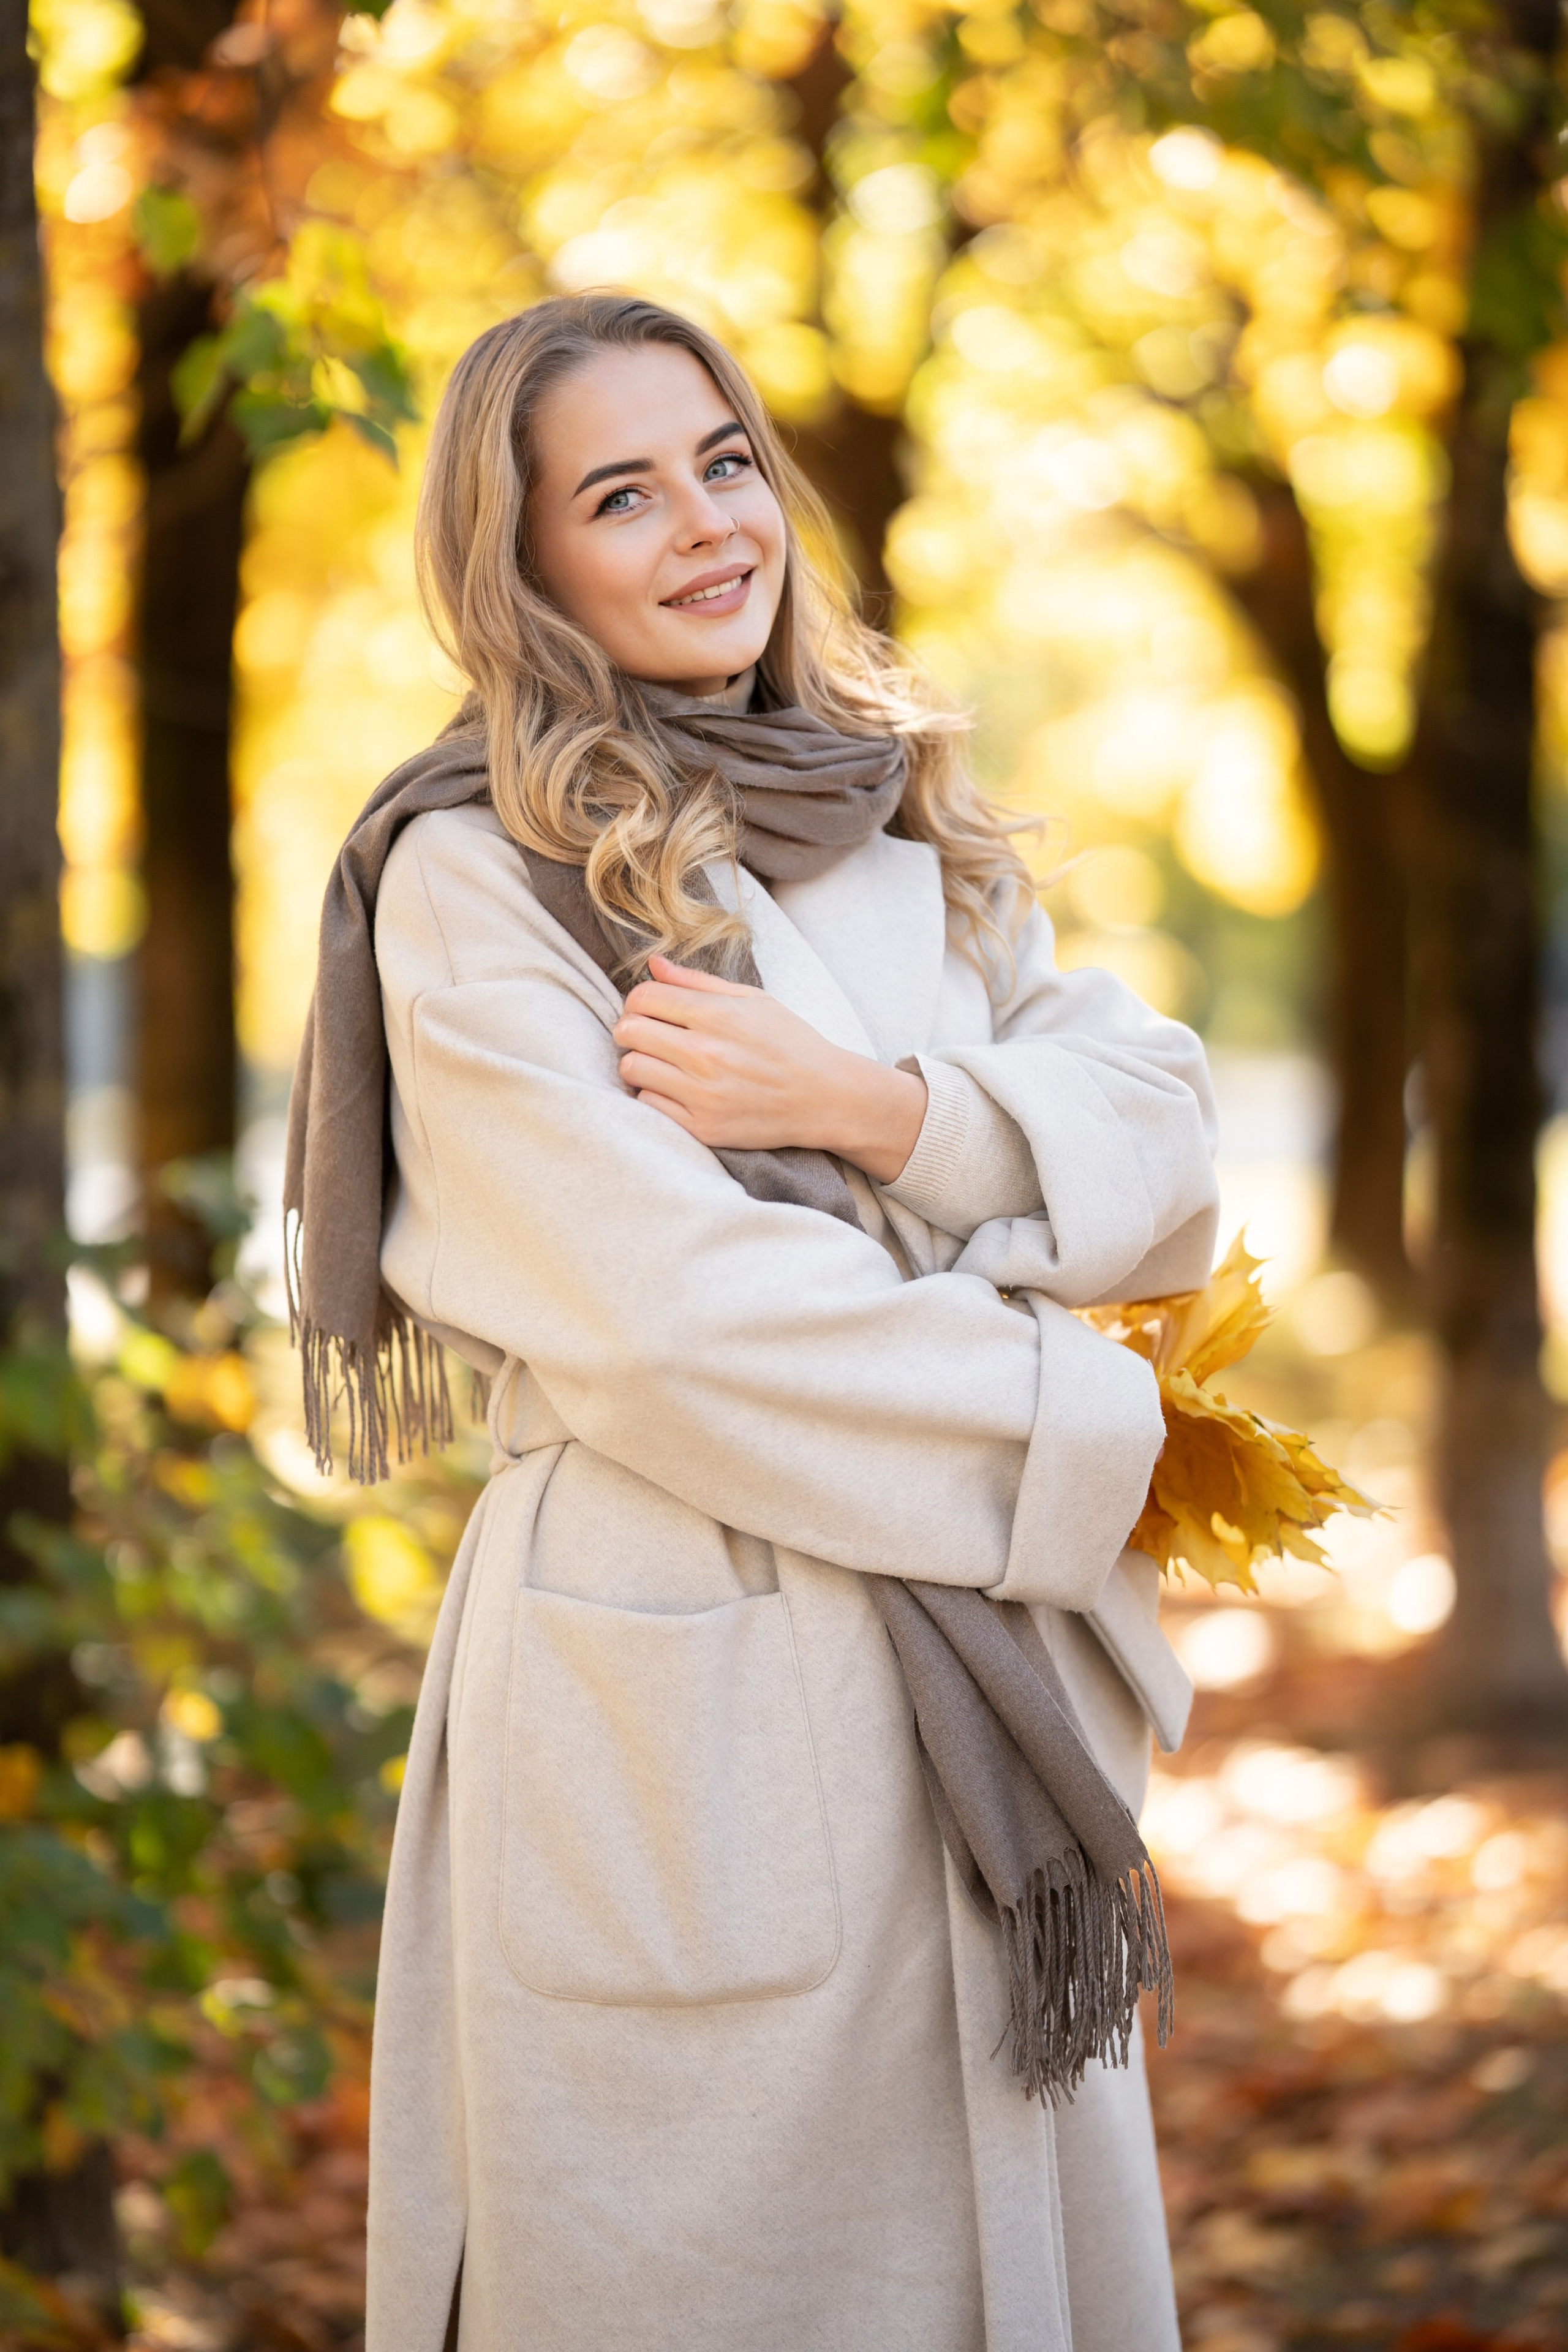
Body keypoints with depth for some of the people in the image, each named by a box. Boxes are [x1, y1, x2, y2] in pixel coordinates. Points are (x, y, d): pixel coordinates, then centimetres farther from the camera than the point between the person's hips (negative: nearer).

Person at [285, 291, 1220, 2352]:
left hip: (978, 1686, 7)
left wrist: (868, 1104, -16)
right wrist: (1087, 1426, -9)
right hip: (678, 1700, -6)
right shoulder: (472, 878, -8)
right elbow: (676, 1313, -17)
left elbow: (1165, 1140, 2)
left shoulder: (902, 822, 12)